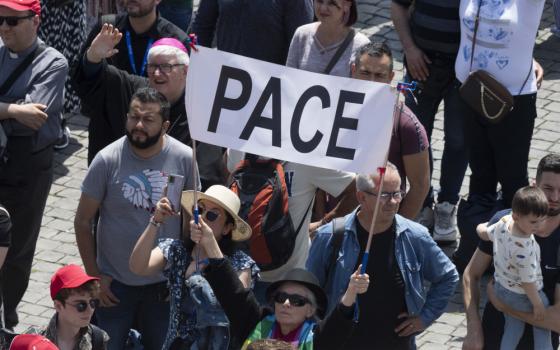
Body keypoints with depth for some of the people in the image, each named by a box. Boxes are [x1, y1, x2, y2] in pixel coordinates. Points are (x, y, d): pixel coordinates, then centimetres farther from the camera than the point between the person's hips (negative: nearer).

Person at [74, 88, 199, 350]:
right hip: (114, 283, -1)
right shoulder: (107, 160, -14)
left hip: (165, 282, 1)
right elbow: (83, 222, -6)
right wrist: (94, 276, -5)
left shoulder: (185, 159, -10)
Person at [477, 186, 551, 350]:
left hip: (501, 288, 7)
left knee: (513, 326, 26)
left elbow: (482, 231, 4)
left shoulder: (503, 224, -18)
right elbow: (527, 281, -30)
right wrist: (538, 304, -17)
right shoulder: (525, 248, -40)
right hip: (522, 296, -7)